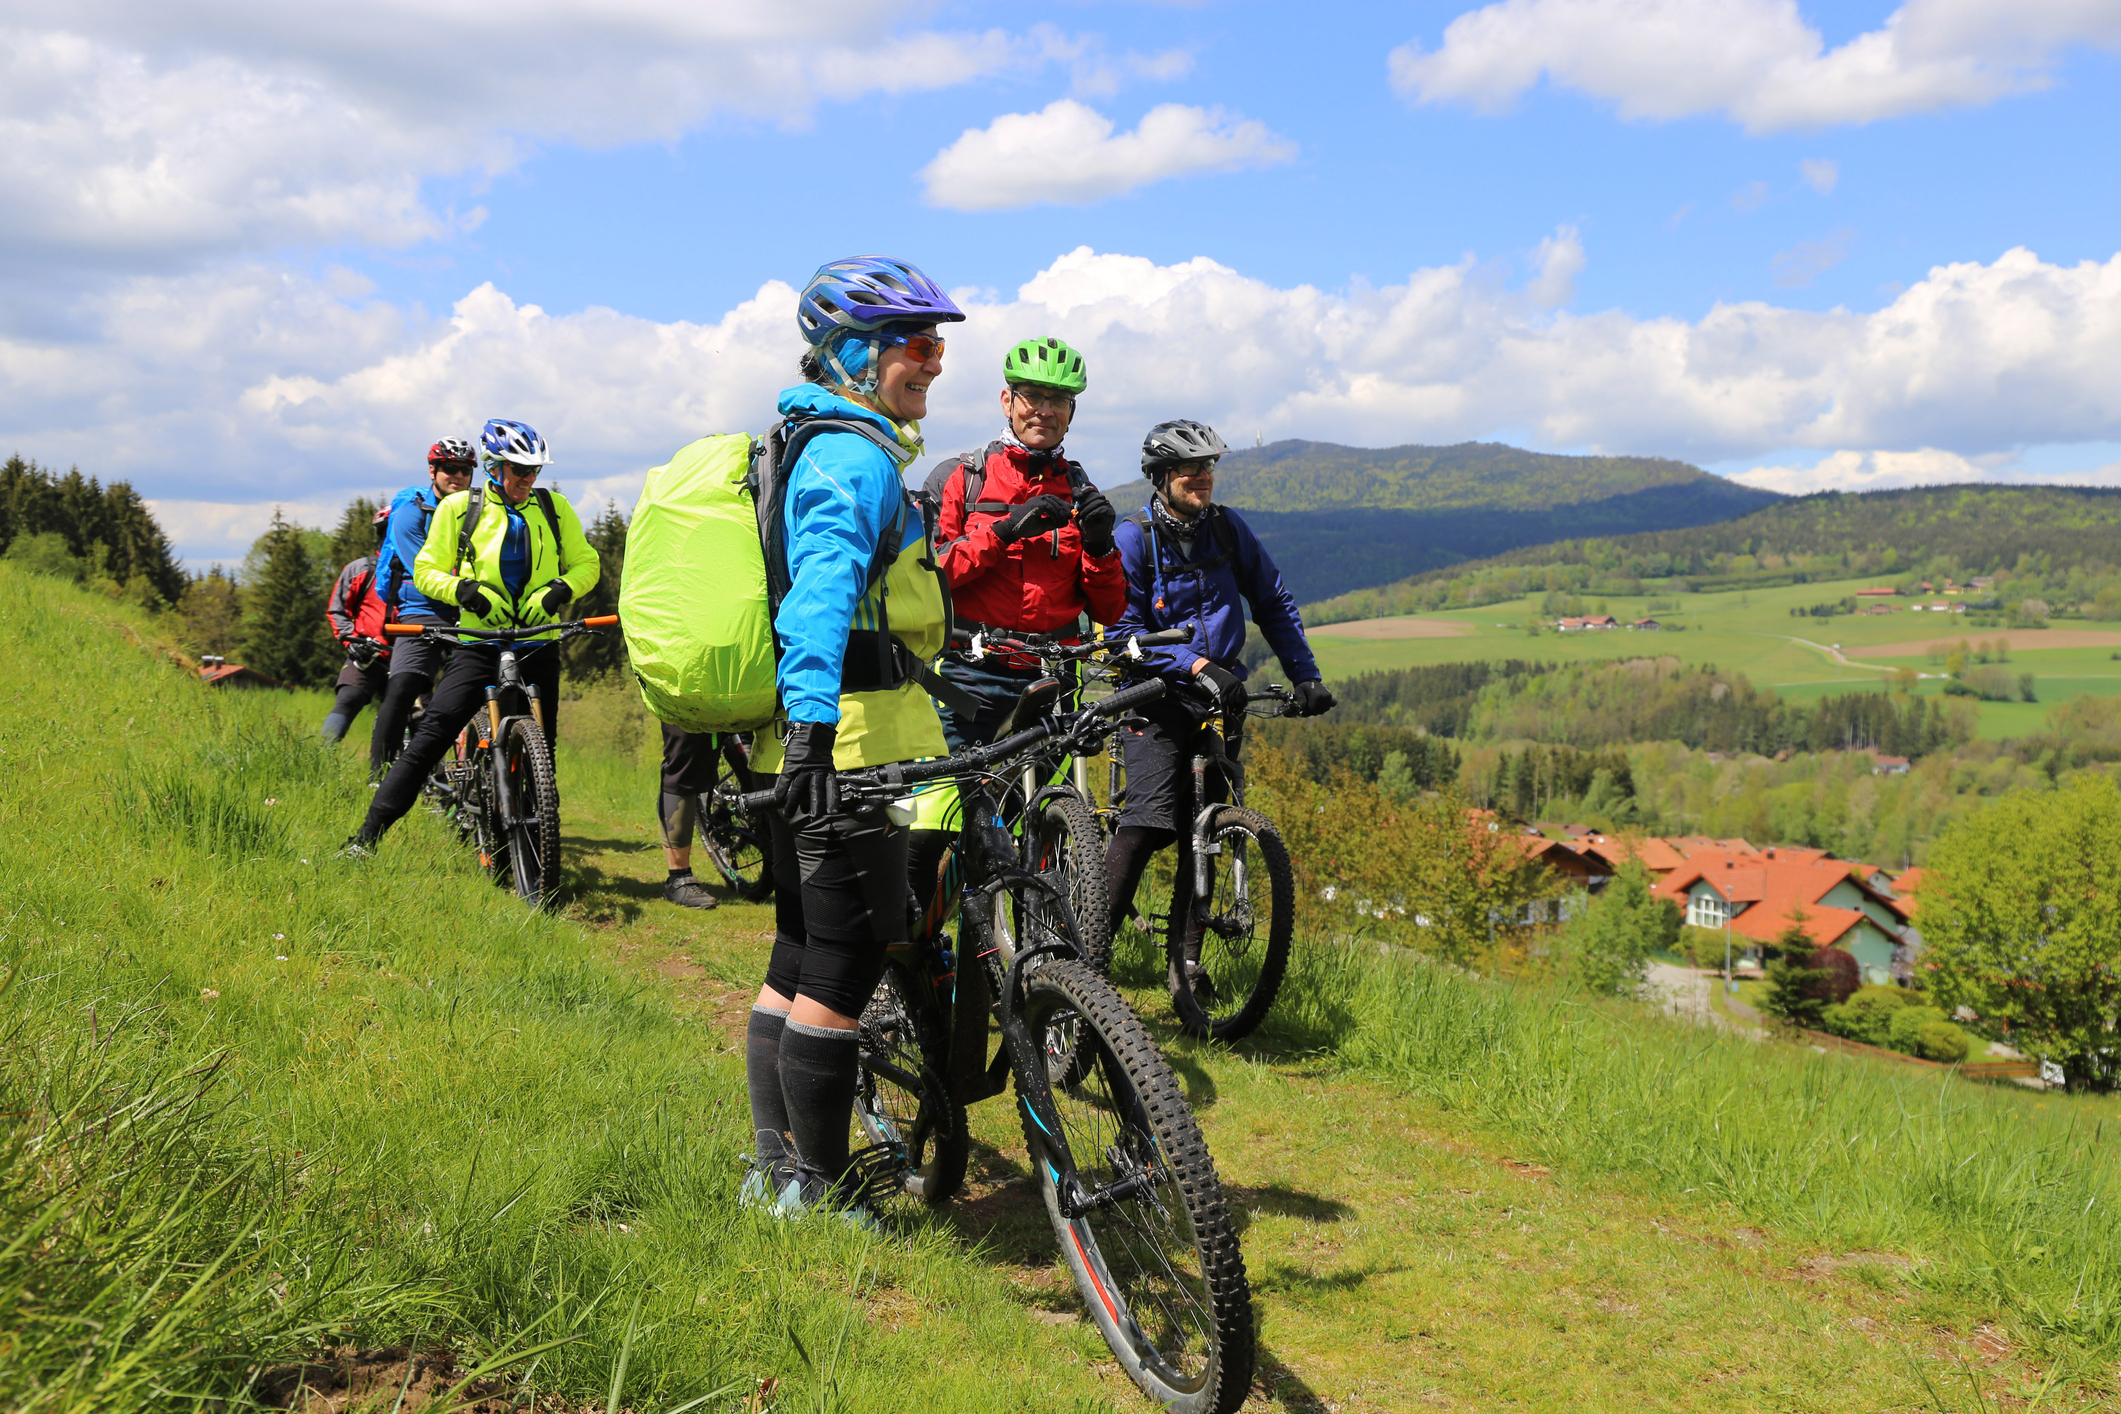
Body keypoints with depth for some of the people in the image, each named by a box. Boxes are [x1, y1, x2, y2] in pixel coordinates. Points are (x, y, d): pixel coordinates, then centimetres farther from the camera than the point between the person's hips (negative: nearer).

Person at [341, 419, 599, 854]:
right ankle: (367, 836, -9)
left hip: (538, 645, 2)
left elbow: (586, 564, 11)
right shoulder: (459, 507, 2)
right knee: (431, 734, -12)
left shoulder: (554, 508, 7)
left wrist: (557, 591, -9)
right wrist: (468, 591, -15)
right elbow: (426, 571, 4)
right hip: (479, 643, -2)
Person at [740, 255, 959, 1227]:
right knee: (848, 964, -4)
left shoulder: (825, 445, 22)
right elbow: (825, 582, -29)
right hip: (845, 741, -10)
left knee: (800, 961, 14)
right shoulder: (857, 454, -12)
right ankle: (816, 1192, 5)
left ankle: (777, 1171, 23)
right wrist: (811, 721, -41)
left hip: (814, 743, 10)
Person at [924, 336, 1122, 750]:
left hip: (1052, 681, 3)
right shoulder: (957, 478, 6)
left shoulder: (1079, 494, 14)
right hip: (969, 677, -2)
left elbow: (1108, 611, 11)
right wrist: (1005, 531, -15)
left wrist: (1099, 545, -7)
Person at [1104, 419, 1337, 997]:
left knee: (1202, 831, 1)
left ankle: (1186, 960, 9)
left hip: (1219, 695, 5)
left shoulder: (1227, 527, 6)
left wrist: (1305, 676, 5)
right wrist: (1196, 665, -23)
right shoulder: (1132, 538, -8)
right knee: (1150, 818, -21)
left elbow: (1273, 603, 13)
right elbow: (1124, 631, -13)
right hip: (1157, 696, -4)